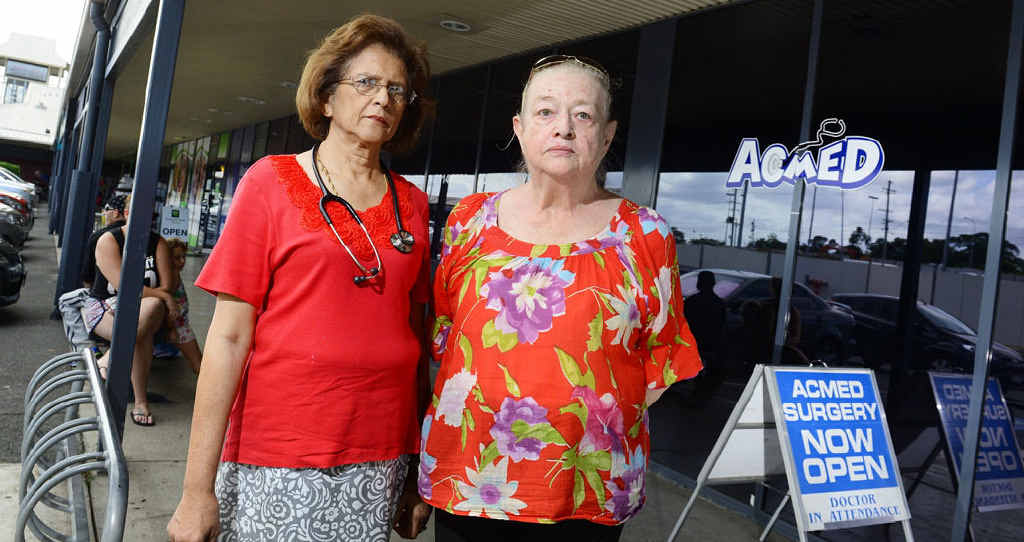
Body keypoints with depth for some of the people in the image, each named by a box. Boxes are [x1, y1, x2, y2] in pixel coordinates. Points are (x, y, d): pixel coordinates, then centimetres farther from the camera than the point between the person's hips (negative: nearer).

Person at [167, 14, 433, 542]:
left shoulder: (411, 203, 7)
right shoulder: (272, 181, -1)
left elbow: (415, 336, 9)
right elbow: (229, 335, -6)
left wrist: (421, 472, 7)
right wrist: (198, 488, -9)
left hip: (378, 461, 3)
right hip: (277, 462, -2)